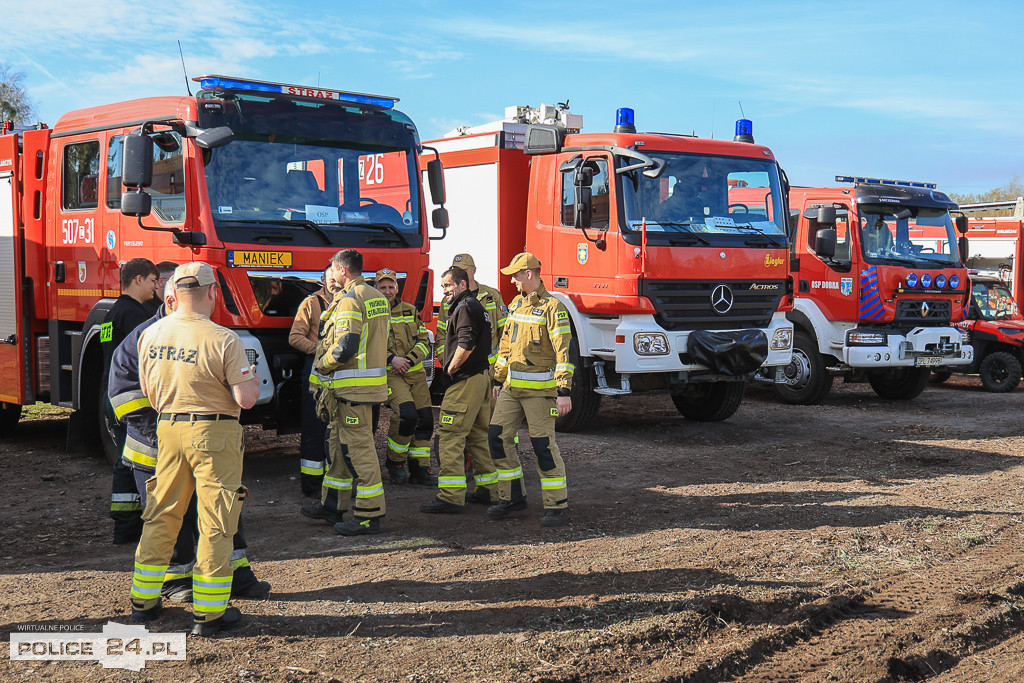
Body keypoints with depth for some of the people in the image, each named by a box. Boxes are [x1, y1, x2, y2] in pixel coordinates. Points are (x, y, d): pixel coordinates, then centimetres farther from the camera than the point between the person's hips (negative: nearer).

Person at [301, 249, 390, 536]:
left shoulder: (350, 299, -15)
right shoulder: (377, 297, 16)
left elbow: (345, 346, -23)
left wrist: (322, 364, -5)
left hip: (353, 385, -10)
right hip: (373, 376, 10)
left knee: (358, 447, -6)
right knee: (339, 443, 17)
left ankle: (369, 515, -2)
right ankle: (332, 506, 26)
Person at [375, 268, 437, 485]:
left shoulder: (411, 311, 14)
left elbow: (424, 341, 10)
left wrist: (408, 361, -7)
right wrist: (392, 359, -16)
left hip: (415, 372, 5)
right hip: (389, 374, -5)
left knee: (425, 419, 0)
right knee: (407, 414, -23)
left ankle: (420, 468, 12)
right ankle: (394, 461, -2)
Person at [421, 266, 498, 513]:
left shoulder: (465, 307, -11)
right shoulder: (477, 306, 21)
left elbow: (465, 344, -23)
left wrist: (451, 368, -11)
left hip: (465, 381, -11)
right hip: (482, 376, 11)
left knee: (450, 436, -11)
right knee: (478, 435, 16)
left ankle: (451, 496, -14)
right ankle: (491, 489, 21)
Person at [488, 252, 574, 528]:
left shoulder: (552, 307, -11)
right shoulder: (516, 304, 13)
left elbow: (563, 351, -16)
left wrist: (564, 392, -22)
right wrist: (499, 380, 20)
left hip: (539, 389, -8)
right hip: (512, 387, 8)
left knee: (543, 445, -6)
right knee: (498, 436, 5)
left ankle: (557, 505, 3)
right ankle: (513, 496, 18)